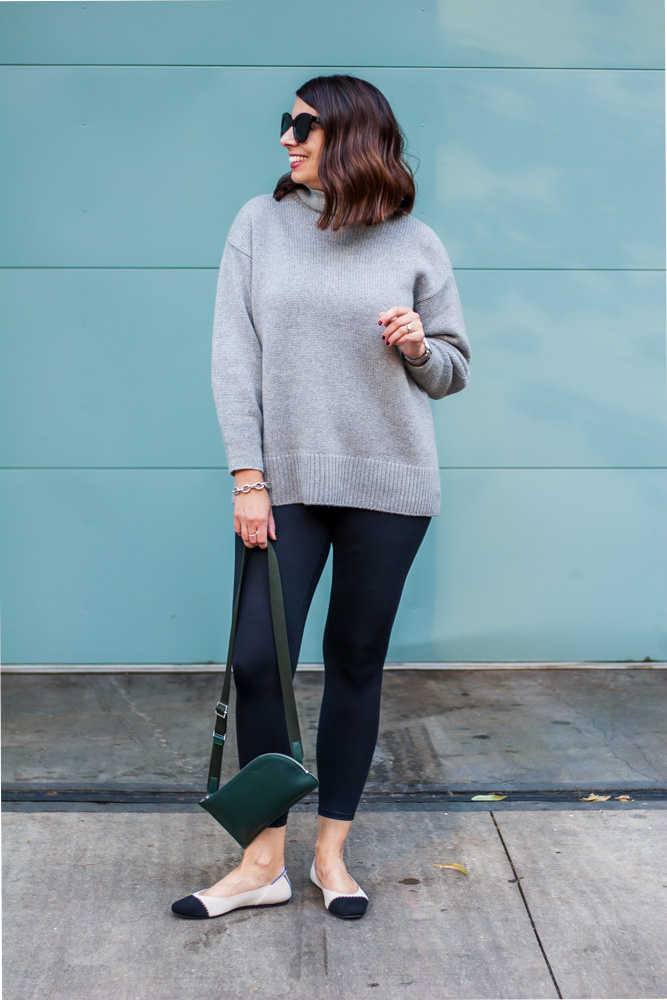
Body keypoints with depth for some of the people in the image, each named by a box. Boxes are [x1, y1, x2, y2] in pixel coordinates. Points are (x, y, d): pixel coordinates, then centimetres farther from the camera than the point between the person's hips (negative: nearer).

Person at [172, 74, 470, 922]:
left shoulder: (415, 245, 2)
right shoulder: (260, 224, 2)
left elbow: (454, 370, 12)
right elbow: (234, 356, -3)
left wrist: (419, 349, -12)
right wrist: (248, 478, -9)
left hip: (388, 485, 0)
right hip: (285, 480, 0)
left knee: (357, 662, 8)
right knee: (257, 659, -3)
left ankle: (331, 853, 23)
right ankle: (264, 862, 14)